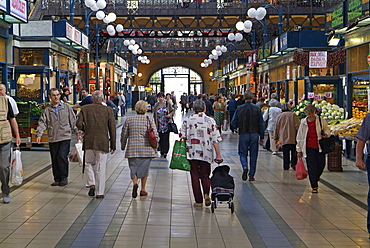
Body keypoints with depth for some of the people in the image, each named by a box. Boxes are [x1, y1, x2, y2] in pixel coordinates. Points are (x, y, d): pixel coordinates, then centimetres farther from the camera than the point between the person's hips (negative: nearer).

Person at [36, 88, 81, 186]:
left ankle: (64, 177, 0)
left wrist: (78, 133, 5)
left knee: (62, 156, -14)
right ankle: (57, 179, 17)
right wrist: (39, 134, -11)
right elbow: (42, 123, 3)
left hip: (65, 137, -2)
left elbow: (73, 121, 10)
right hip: (53, 139, 2)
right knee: (54, 159, 5)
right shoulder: (47, 110, 9)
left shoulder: (67, 107, 8)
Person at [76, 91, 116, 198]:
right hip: (103, 143, -1)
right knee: (101, 167, 3)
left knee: (89, 163, 20)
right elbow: (112, 128, 0)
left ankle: (92, 184, 2)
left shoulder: (85, 109, 2)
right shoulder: (108, 110, 0)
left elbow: (79, 124, -5)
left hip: (89, 142, 1)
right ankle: (100, 192, 6)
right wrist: (113, 145, 5)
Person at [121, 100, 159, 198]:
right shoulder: (150, 119, -2)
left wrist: (123, 146, 22)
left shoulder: (129, 119, 2)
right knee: (144, 168, 12)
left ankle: (135, 183, -20)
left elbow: (124, 135, 7)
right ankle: (143, 189, 18)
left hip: (132, 149, 0)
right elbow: (155, 135, -3)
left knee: (133, 168, 7)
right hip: (146, 149, 0)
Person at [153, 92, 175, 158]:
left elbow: (173, 111, 9)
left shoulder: (168, 104, 0)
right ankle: (162, 151, 13)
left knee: (166, 137, -7)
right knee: (160, 138, 3)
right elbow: (154, 115, 9)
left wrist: (170, 114, -13)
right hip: (159, 125, 2)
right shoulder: (156, 105, 5)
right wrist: (154, 123, 6)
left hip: (166, 124, -2)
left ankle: (165, 151, -6)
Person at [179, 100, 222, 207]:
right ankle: (206, 193, -11)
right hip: (206, 153, 0)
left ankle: (198, 201, 6)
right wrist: (218, 154, -1)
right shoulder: (210, 121, -2)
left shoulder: (187, 120, 1)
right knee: (205, 175, 14)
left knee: (195, 176, 7)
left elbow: (182, 136, 2)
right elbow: (215, 139, -4)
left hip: (192, 153, 0)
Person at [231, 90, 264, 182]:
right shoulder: (257, 109, -4)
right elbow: (261, 124, -2)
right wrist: (262, 137, 4)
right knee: (253, 155, 9)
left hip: (243, 134, 0)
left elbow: (233, 123, -4)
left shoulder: (239, 109, -3)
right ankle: (251, 175, 12)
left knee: (243, 153, 11)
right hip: (254, 134, 0)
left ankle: (245, 167, -17)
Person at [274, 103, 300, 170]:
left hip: (283, 139, 2)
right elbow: (297, 127, -4)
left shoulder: (279, 116, 8)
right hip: (293, 138, -2)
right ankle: (293, 163, -6)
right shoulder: (293, 115, 0)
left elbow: (276, 129, 12)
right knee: (294, 152, 12)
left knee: (285, 154, 6)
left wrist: (276, 138, 19)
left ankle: (286, 167, 5)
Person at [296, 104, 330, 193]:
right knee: (312, 167, -4)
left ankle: (315, 179, 29)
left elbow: (327, 129, 16)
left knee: (321, 164, 0)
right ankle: (314, 187, 4)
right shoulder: (303, 123, 1)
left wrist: (326, 134, -9)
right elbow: (299, 137, 7)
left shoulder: (321, 120, 0)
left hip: (319, 147, 1)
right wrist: (299, 150, 7)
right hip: (309, 148, -1)